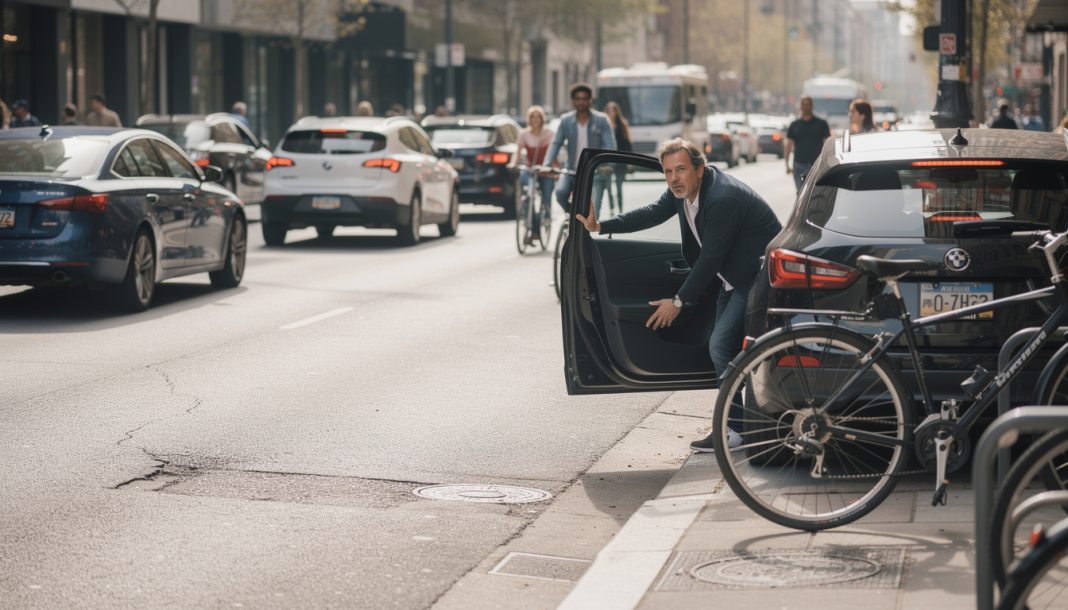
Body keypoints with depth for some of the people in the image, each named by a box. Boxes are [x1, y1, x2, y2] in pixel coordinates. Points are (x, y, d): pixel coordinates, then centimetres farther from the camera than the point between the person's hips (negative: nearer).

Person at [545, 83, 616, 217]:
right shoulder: (566, 120, 2)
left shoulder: (601, 120, -3)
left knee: (592, 211, -14)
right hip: (572, 171, 2)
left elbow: (610, 145, -8)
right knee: (560, 191, -26)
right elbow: (556, 143, 0)